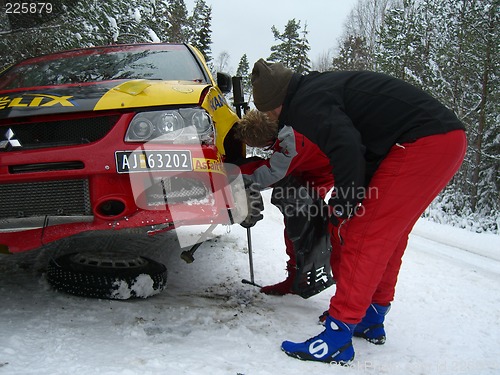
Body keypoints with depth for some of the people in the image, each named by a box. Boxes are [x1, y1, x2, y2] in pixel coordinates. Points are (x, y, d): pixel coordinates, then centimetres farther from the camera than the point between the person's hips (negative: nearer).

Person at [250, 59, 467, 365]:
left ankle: (337, 340, -4)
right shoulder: (321, 88, 21)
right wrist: (344, 205, 20)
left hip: (424, 142, -10)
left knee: (365, 235, -9)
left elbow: (347, 150, -25)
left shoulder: (305, 103, -9)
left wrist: (344, 211, -11)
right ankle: (371, 320, 28)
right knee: (389, 232, 16)